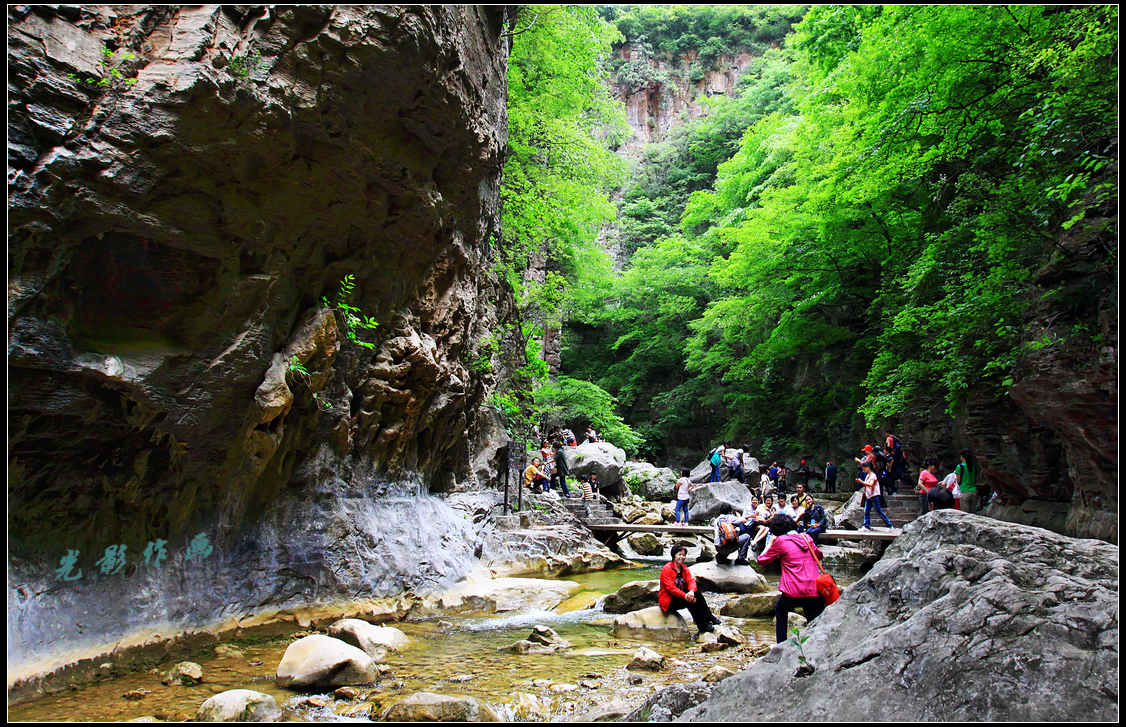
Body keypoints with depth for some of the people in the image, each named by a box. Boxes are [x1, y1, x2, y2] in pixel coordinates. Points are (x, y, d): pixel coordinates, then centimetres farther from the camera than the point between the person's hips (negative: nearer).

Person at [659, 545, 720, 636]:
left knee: (698, 595, -15)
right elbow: (670, 588, -23)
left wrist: (691, 591, -27)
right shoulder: (667, 569, -15)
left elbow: (691, 581, -5)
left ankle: (709, 618, -12)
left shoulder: (684, 568, 8)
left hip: (681, 595, 7)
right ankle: (702, 626, -20)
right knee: (691, 600, -26)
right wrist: (685, 596, -32)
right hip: (669, 601, -7)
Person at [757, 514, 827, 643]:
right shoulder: (807, 538, 13)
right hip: (816, 594, 3)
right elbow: (819, 555, 33)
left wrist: (770, 544, 21)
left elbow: (761, 560, 9)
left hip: (794, 594, -3)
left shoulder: (781, 541, -1)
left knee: (780, 609, 26)